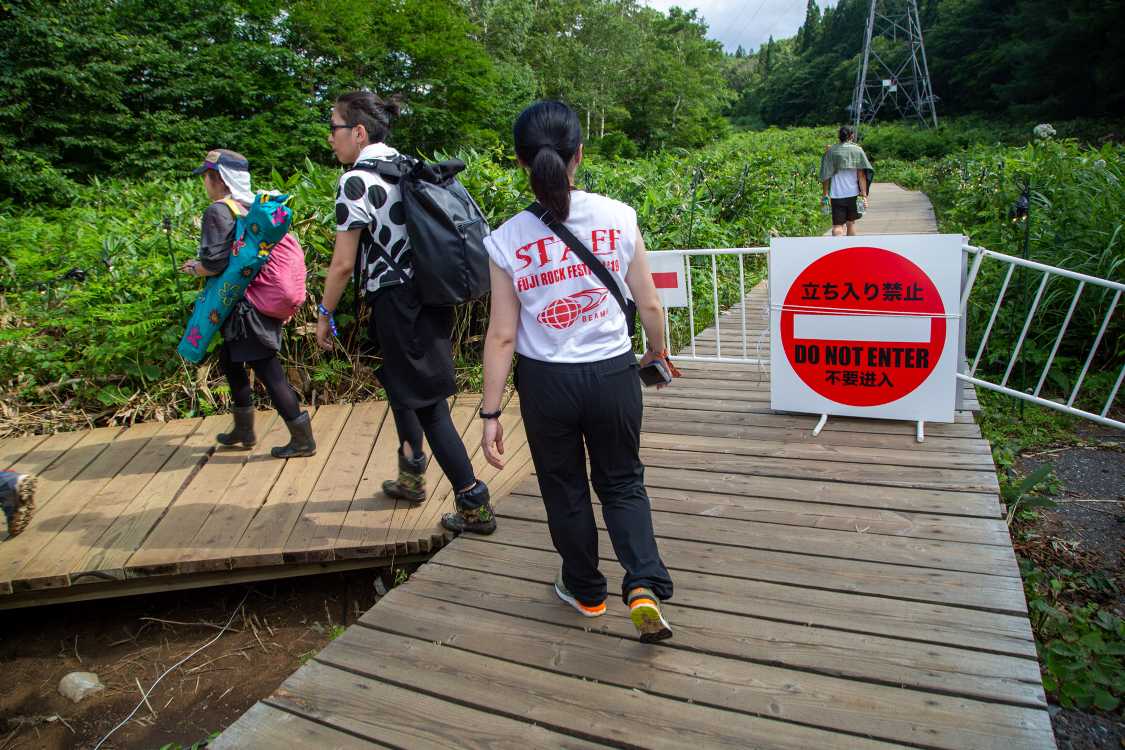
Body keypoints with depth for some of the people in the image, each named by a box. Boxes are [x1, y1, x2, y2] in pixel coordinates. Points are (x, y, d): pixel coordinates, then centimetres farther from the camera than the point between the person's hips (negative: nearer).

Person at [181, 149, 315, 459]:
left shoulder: (218, 211, -14)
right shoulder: (251, 206, 11)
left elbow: (214, 263, -20)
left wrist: (194, 268, 2)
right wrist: (202, 264, 21)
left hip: (246, 307, -10)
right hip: (261, 302, 10)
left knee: (267, 368, -4)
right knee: (229, 359, 23)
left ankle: (303, 439, 1)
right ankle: (244, 430, 33)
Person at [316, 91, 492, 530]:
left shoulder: (356, 181, -13)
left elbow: (343, 264, -13)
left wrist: (324, 315, 0)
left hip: (397, 303, -8)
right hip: (431, 294, 9)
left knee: (428, 405, -2)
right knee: (399, 382, 24)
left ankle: (475, 506, 4)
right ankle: (411, 477, 40)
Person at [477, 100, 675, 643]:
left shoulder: (507, 240, -11)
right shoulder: (619, 218, -9)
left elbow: (502, 336, -9)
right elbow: (648, 303, -1)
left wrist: (491, 414, -1)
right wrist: (657, 352, 19)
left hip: (546, 383, 0)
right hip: (614, 374, 1)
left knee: (565, 490, 21)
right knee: (622, 483, 21)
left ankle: (585, 590, 40)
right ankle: (644, 587, 6)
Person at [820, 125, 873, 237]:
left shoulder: (831, 151, 3)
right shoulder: (857, 150, 1)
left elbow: (826, 176, 0)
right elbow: (861, 175, -4)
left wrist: (826, 195, 5)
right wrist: (864, 195, -3)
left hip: (836, 194, -1)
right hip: (853, 193, 1)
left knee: (837, 225, -5)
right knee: (851, 222, 19)